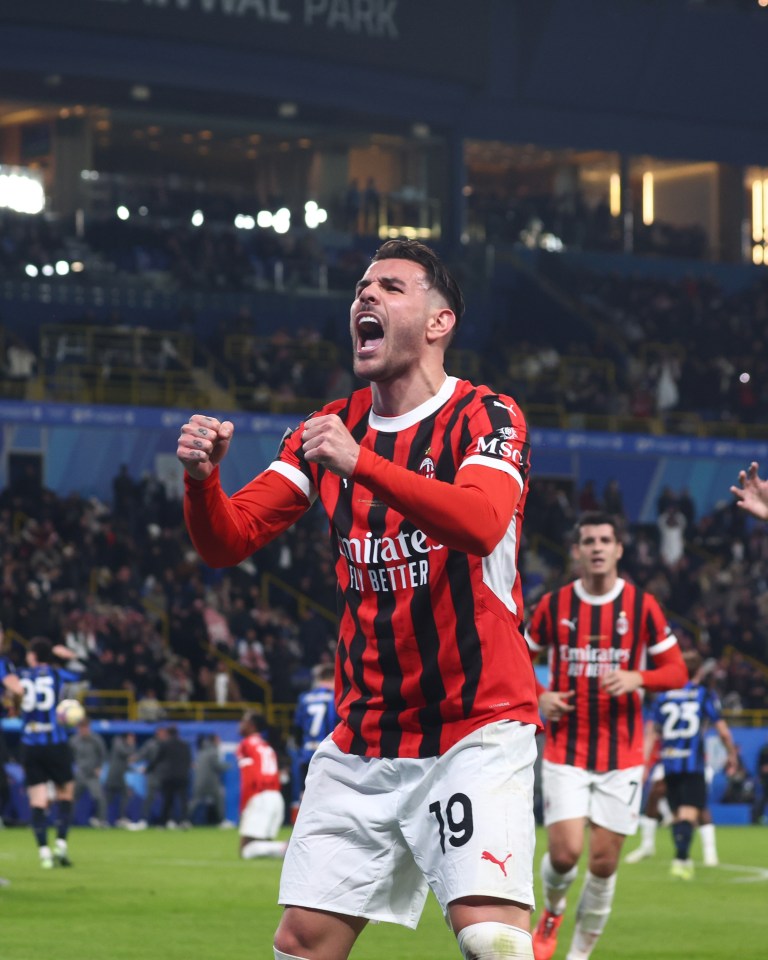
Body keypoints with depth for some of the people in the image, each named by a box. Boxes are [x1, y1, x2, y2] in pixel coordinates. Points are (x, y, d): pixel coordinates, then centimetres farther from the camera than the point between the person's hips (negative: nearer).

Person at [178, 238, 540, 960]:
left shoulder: (485, 418, -7)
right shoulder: (329, 428, 10)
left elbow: (481, 522, -28)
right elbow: (226, 542, 6)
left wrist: (359, 462, -39)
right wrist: (201, 478, -16)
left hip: (475, 731, -5)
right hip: (361, 739, 5)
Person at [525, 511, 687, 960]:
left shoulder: (642, 604, -1)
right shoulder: (553, 604, 2)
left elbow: (677, 671, 1)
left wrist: (637, 678, -18)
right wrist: (540, 697, -3)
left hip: (622, 756, 0)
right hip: (565, 751, 0)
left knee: (604, 861, 0)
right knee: (565, 853, -11)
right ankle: (552, 910, 22)